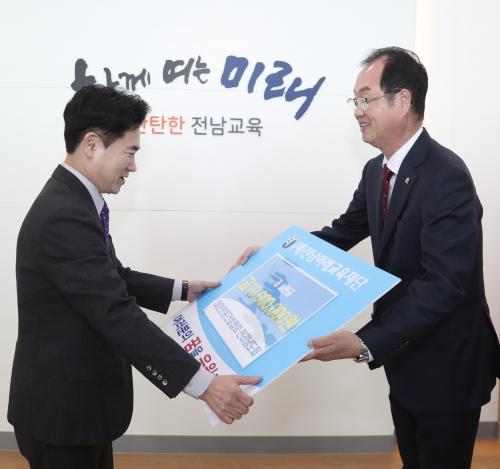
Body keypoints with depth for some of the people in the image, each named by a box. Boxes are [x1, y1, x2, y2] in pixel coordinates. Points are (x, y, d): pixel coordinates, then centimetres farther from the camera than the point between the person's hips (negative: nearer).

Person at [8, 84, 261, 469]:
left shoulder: (73, 202, 5)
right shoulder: (64, 217, -27)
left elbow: (114, 279, 16)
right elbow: (118, 317, -31)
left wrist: (182, 290, 14)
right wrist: (203, 383, -30)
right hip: (62, 409, -9)